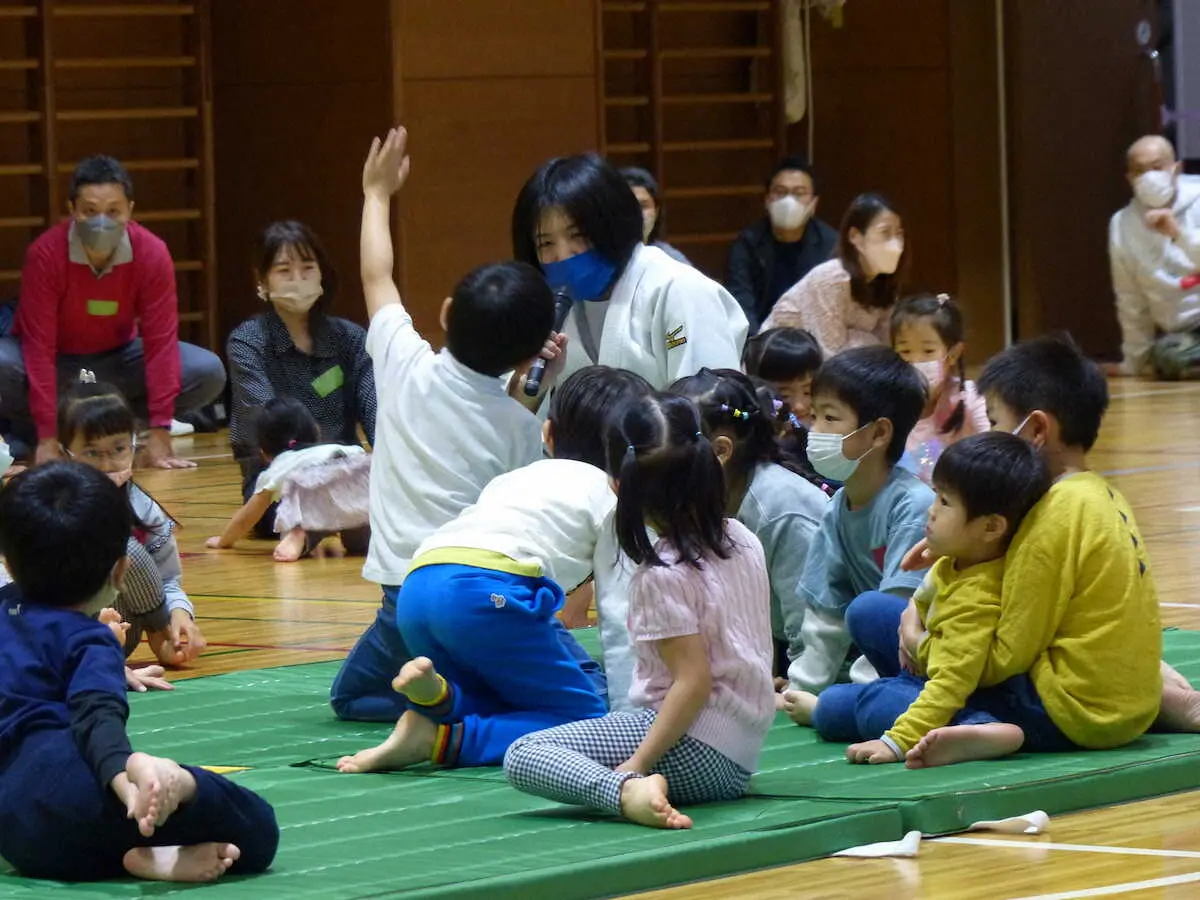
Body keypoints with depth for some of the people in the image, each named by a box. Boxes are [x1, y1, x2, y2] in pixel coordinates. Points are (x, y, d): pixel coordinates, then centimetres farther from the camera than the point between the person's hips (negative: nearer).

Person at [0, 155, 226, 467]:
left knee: (209, 372, -19)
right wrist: (48, 439, -31)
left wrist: (159, 435, -23)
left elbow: (160, 342, -19)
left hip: (116, 359, 3)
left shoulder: (152, 254, -22)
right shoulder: (45, 253, -27)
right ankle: (26, 431, -4)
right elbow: (39, 346, -27)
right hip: (56, 362, -3)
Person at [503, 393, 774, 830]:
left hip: (698, 751, -9)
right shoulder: (742, 539, 7)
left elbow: (694, 681, -22)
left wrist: (633, 768, -22)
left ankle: (628, 790, -39)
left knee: (522, 757, -17)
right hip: (742, 754, 9)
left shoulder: (662, 575, -15)